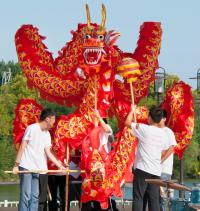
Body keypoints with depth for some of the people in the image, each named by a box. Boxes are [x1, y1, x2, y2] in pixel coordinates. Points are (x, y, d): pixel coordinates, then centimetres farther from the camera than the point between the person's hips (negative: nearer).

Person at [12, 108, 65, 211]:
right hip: (26, 167, -7)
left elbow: (48, 152, 11)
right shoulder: (32, 128, -8)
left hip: (38, 169, 7)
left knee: (35, 196, 4)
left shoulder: (47, 134, 13)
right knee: (26, 195, -10)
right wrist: (16, 164, -13)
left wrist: (60, 166, 5)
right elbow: (22, 147, -9)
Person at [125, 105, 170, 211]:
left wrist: (132, 111, 15)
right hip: (156, 171, 5)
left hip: (143, 169, -5)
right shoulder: (163, 134, 8)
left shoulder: (145, 129, -9)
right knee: (154, 199, 6)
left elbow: (127, 123, 0)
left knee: (138, 197, -3)